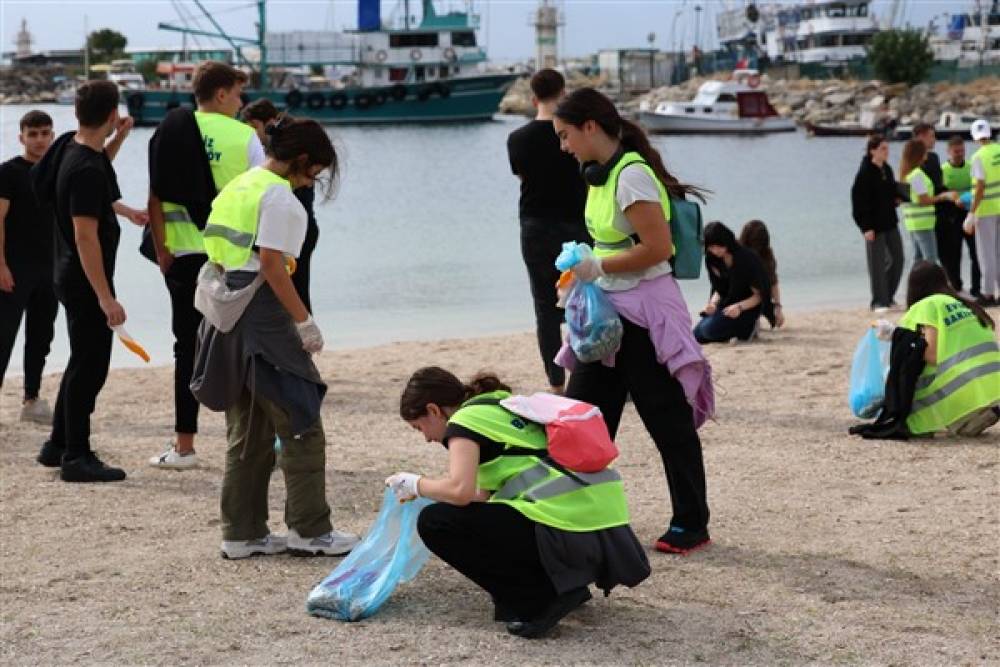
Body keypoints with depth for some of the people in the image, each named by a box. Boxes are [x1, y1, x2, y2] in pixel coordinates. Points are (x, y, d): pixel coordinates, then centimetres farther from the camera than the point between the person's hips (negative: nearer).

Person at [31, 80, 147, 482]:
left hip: (73, 278, 10)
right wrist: (106, 298, -26)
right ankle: (76, 458, 4)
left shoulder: (72, 145, 4)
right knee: (90, 366, -2)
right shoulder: (86, 171, -24)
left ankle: (58, 445, 28)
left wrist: (117, 141, 16)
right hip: (86, 282, -10)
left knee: (83, 362, 19)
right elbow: (85, 237, -26)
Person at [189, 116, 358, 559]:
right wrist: (305, 321, -15)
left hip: (224, 313, 9)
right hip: (260, 314, -9)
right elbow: (270, 264, -19)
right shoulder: (280, 196, -11)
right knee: (301, 424, 1)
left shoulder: (236, 187, 16)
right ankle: (310, 530, 5)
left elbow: (215, 257, 16)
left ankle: (242, 533, 17)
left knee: (247, 430, 15)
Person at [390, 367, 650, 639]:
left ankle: (538, 599, -3)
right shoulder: (501, 406, 26)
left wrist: (415, 485, 3)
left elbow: (460, 491, -15)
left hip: (566, 531, -9)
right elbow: (488, 496, 30)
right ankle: (565, 585, 16)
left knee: (435, 523, -2)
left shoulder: (464, 420, 0)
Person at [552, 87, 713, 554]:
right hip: (610, 308, 10)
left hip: (645, 311, -10)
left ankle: (691, 525, 9)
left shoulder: (632, 175, -18)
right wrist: (584, 271, 4)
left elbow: (658, 247, -23)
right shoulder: (600, 174, 11)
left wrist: (598, 267, -16)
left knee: (668, 421, -1)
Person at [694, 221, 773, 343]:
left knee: (709, 329, -28)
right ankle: (738, 328, 11)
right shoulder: (712, 260, 0)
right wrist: (713, 303, -14)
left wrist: (739, 307, -32)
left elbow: (758, 295, -15)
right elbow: (718, 290, 8)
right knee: (697, 335, -2)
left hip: (747, 307, -8)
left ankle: (747, 328, -7)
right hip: (726, 305, 8)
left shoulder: (747, 258, -19)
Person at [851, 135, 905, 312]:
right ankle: (879, 302, 8)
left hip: (890, 222, 7)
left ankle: (889, 297, 23)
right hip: (874, 224, -7)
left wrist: (898, 197, -2)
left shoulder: (887, 170, 8)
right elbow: (859, 201, -15)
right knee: (878, 264, -2)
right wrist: (866, 227, -18)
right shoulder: (865, 173, -14)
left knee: (897, 259, 9)